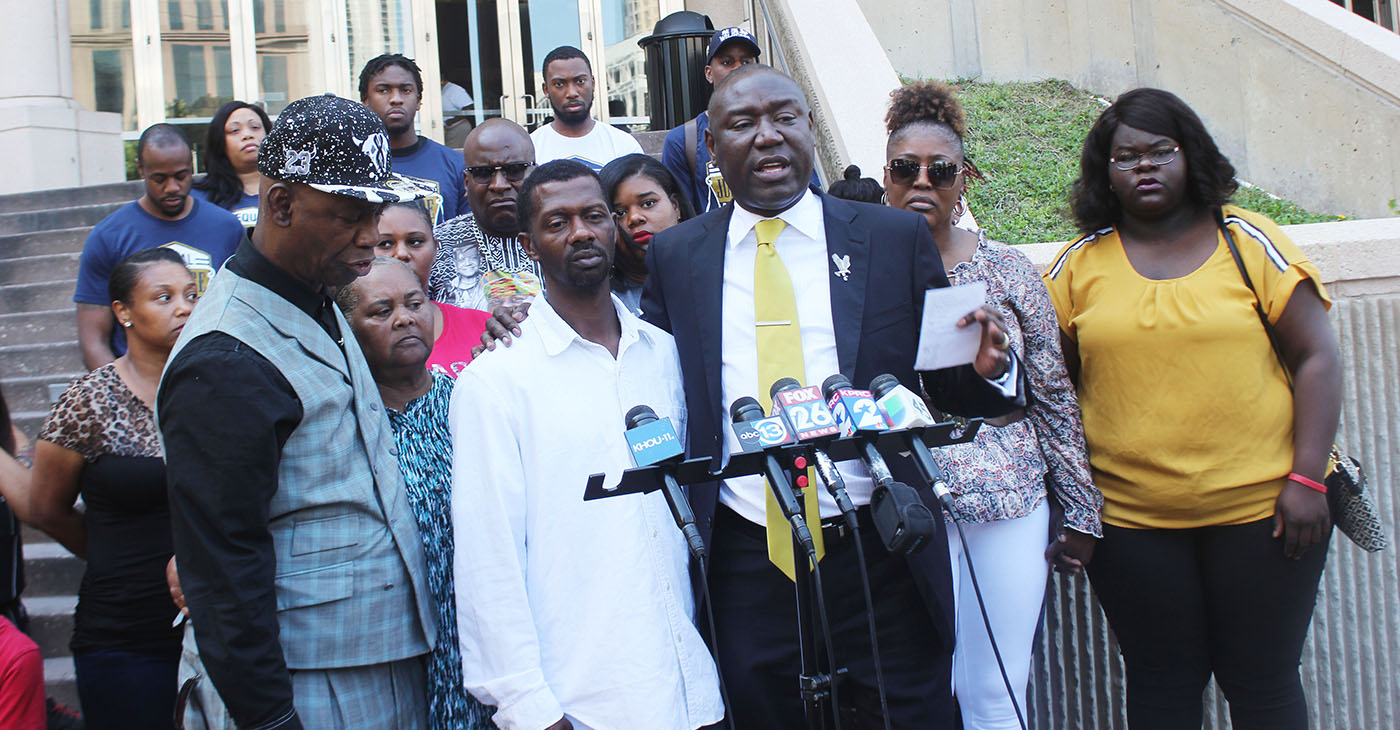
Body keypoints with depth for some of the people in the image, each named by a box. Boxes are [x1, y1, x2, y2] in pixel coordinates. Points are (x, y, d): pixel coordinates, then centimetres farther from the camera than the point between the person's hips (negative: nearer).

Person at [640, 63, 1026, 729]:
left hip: (881, 557, 0)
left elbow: (943, 386, 5)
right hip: (744, 567, 1)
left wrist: (987, 368, -16)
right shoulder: (674, 256, 6)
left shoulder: (897, 238, 2)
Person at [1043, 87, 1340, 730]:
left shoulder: (1247, 241, 2)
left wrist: (1307, 478, -8)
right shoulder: (1081, 265, 5)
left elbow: (1317, 357, 0)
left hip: (1260, 508, -1)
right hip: (1130, 520, 1)